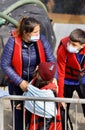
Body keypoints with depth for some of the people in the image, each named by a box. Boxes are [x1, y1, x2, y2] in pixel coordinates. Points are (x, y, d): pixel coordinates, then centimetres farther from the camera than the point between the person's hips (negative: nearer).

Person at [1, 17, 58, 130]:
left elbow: (51, 60, -9)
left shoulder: (41, 39, -14)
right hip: (17, 84, -1)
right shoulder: (13, 41, -19)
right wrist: (20, 82, -18)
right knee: (19, 113, 10)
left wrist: (54, 77, -24)